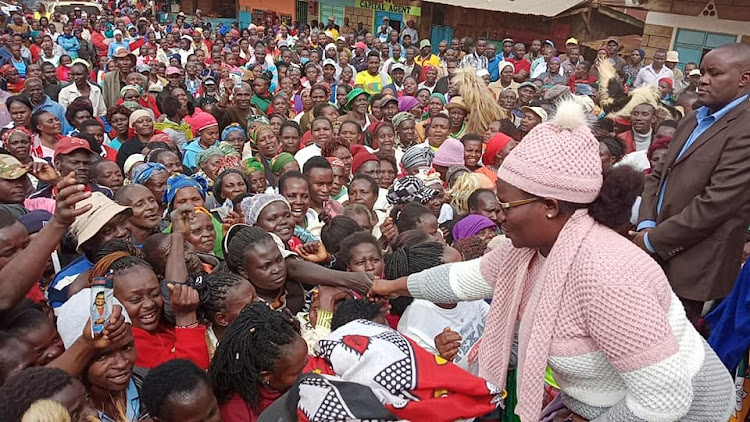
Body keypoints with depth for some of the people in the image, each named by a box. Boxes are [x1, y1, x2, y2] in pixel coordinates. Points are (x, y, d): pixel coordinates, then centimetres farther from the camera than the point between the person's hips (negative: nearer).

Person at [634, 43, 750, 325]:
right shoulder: (693, 121, 14)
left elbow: (715, 204, -21)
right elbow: (658, 174, 12)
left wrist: (653, 240, -13)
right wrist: (646, 225, -3)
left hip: (693, 262, -7)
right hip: (659, 255, 7)